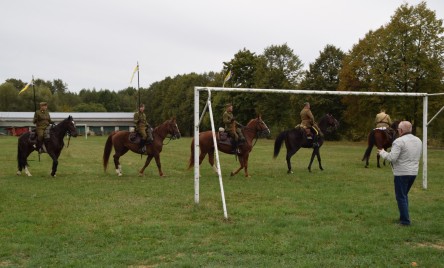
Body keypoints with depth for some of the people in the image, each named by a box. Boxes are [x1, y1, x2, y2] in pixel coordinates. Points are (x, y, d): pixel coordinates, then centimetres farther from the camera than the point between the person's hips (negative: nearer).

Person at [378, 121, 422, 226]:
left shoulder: (399, 141, -16)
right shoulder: (418, 141, 8)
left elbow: (392, 158, -21)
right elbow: (417, 157, 17)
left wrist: (382, 152, -5)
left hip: (402, 173, -7)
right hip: (413, 172, 7)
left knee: (401, 197, 3)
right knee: (404, 195, 21)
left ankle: (405, 220, 5)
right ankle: (403, 216, 25)